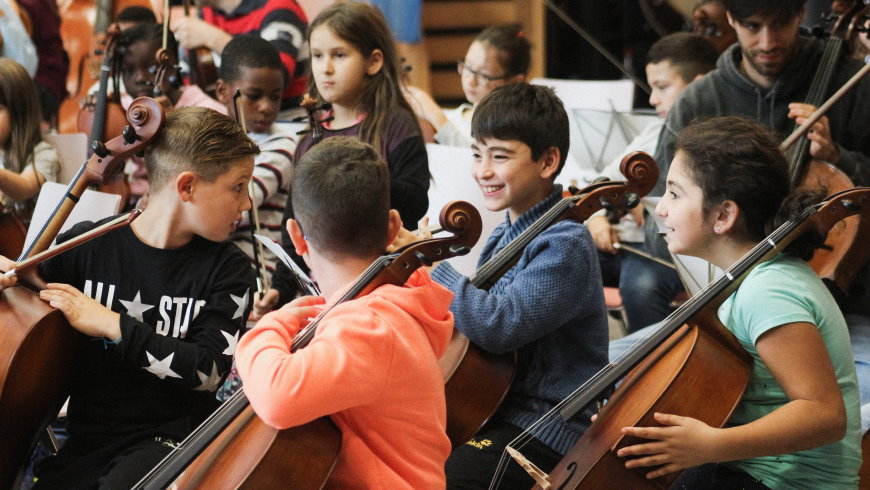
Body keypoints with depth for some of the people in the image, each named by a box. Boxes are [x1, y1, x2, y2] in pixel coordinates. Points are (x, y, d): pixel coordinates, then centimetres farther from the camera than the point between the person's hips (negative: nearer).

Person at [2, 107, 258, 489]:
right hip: (88, 440, 2)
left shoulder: (226, 267, -2)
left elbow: (210, 369, -13)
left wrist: (111, 325, -17)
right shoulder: (87, 245, 0)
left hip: (172, 440, -2)